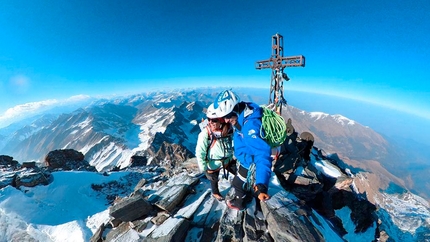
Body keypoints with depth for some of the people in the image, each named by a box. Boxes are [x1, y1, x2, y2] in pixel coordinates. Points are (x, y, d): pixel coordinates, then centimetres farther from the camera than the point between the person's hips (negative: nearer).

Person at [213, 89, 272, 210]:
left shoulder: (250, 125, -40)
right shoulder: (242, 117, -12)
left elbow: (262, 153, -47)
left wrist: (261, 185, -54)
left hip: (250, 163, -8)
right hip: (246, 158, 8)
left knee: (238, 184, 16)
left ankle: (238, 203, 45)